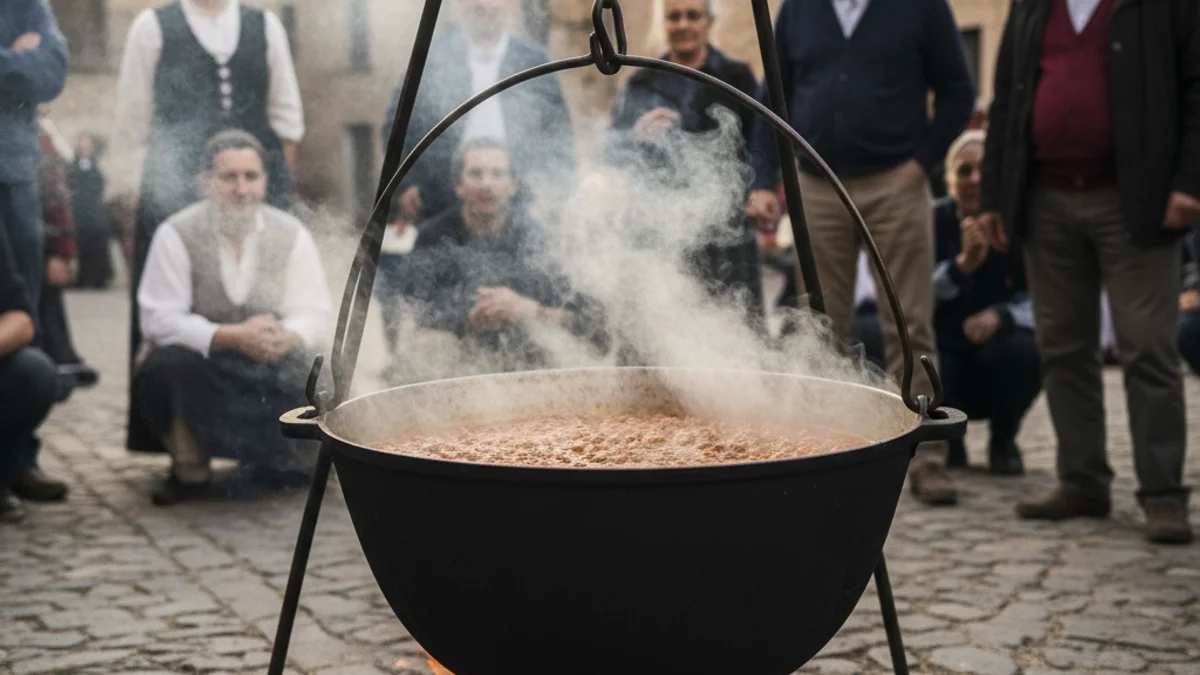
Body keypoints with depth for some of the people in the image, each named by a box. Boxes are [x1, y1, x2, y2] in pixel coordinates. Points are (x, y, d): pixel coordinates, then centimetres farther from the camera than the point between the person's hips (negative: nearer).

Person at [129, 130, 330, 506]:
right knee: (165, 366, -33)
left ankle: (272, 459, 15)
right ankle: (189, 469, -5)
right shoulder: (177, 235, -10)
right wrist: (231, 336, -28)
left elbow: (314, 313, -3)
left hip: (272, 367, 3)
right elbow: (159, 319, -15)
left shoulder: (291, 235, -2)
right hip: (200, 367, -2)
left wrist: (286, 336, -28)